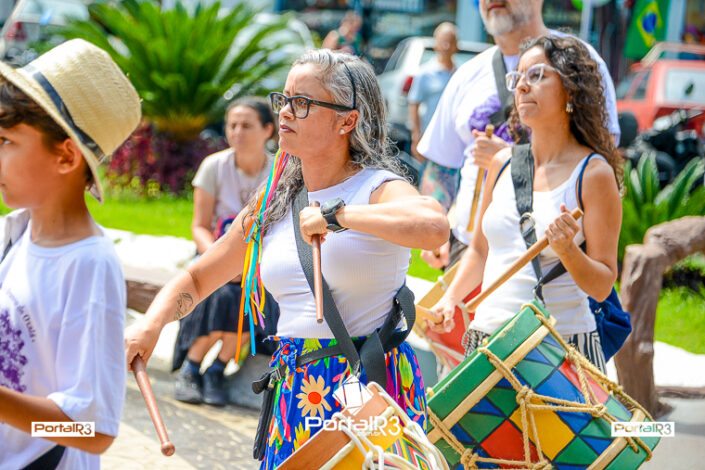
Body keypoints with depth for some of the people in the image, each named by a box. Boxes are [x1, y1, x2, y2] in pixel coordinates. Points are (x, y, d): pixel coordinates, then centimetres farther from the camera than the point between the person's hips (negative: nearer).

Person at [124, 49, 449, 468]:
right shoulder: (274, 204, 10)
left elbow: (435, 228, -32)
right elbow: (197, 279, 17)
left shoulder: (377, 189, -8)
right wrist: (151, 324, -2)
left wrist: (337, 215, -25)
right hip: (296, 392, 5)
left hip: (369, 386, -5)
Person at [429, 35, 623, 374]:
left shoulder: (594, 173, -6)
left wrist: (567, 249, -23)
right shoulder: (503, 162, 8)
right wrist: (449, 300, 5)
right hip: (486, 341, 5)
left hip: (563, 344, -4)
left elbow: (602, 286, -6)